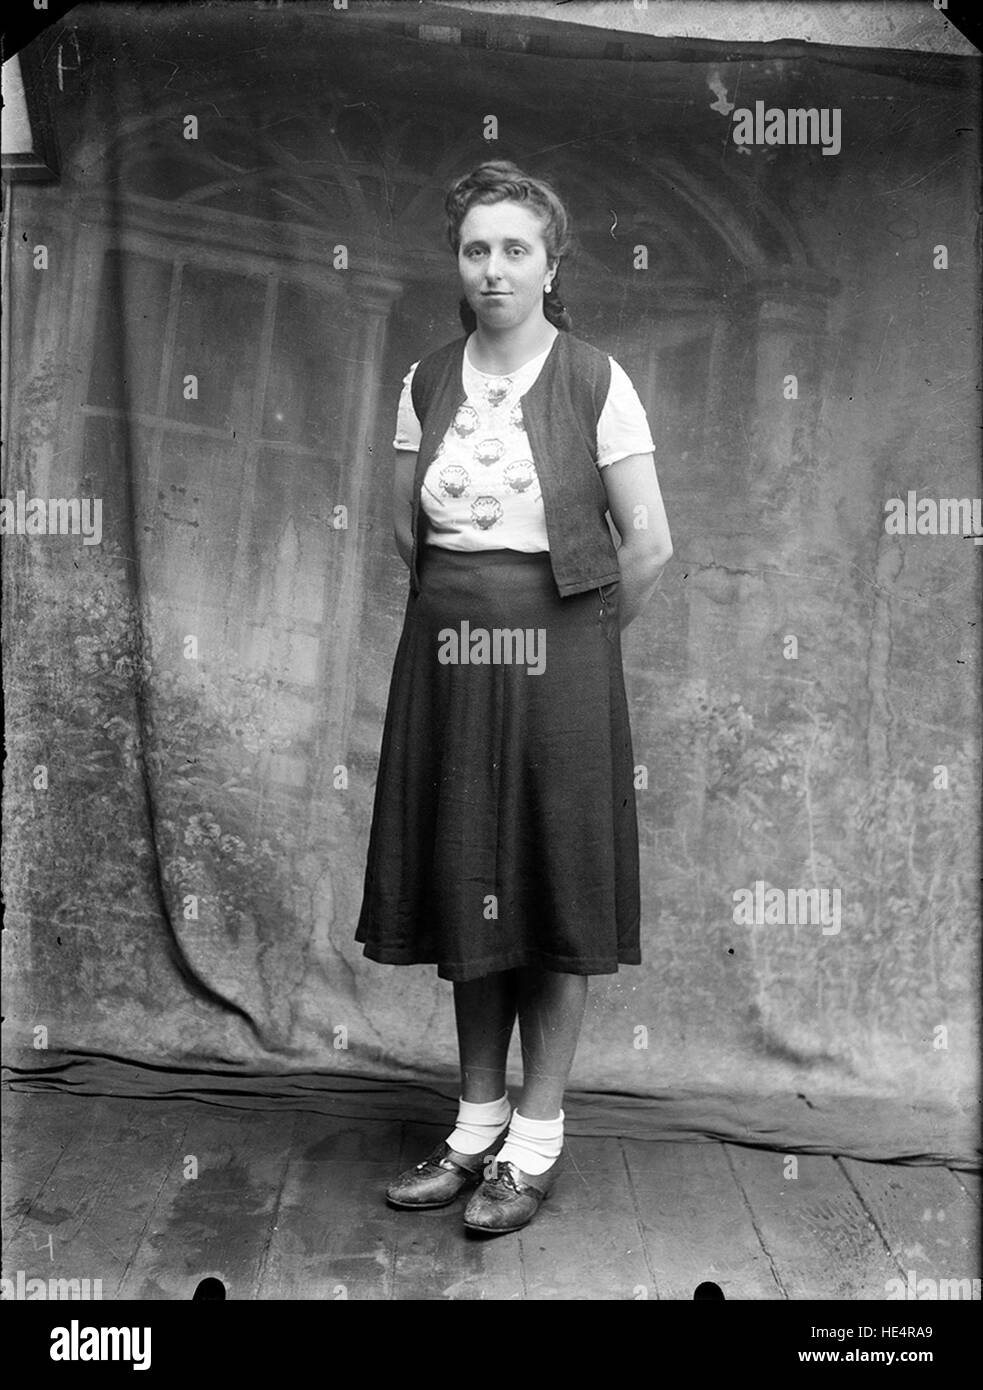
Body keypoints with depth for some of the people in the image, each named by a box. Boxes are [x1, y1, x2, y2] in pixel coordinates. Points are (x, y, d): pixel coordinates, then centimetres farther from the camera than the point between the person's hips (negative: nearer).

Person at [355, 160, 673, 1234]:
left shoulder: (593, 382, -6)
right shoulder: (427, 382, 6)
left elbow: (649, 546, -7)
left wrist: (584, 630, 3)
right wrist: (472, 609, 12)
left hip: (557, 660, -4)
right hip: (447, 653, 4)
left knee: (554, 896, 4)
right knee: (465, 891, 11)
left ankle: (536, 1140, 20)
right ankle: (477, 1123, 27)